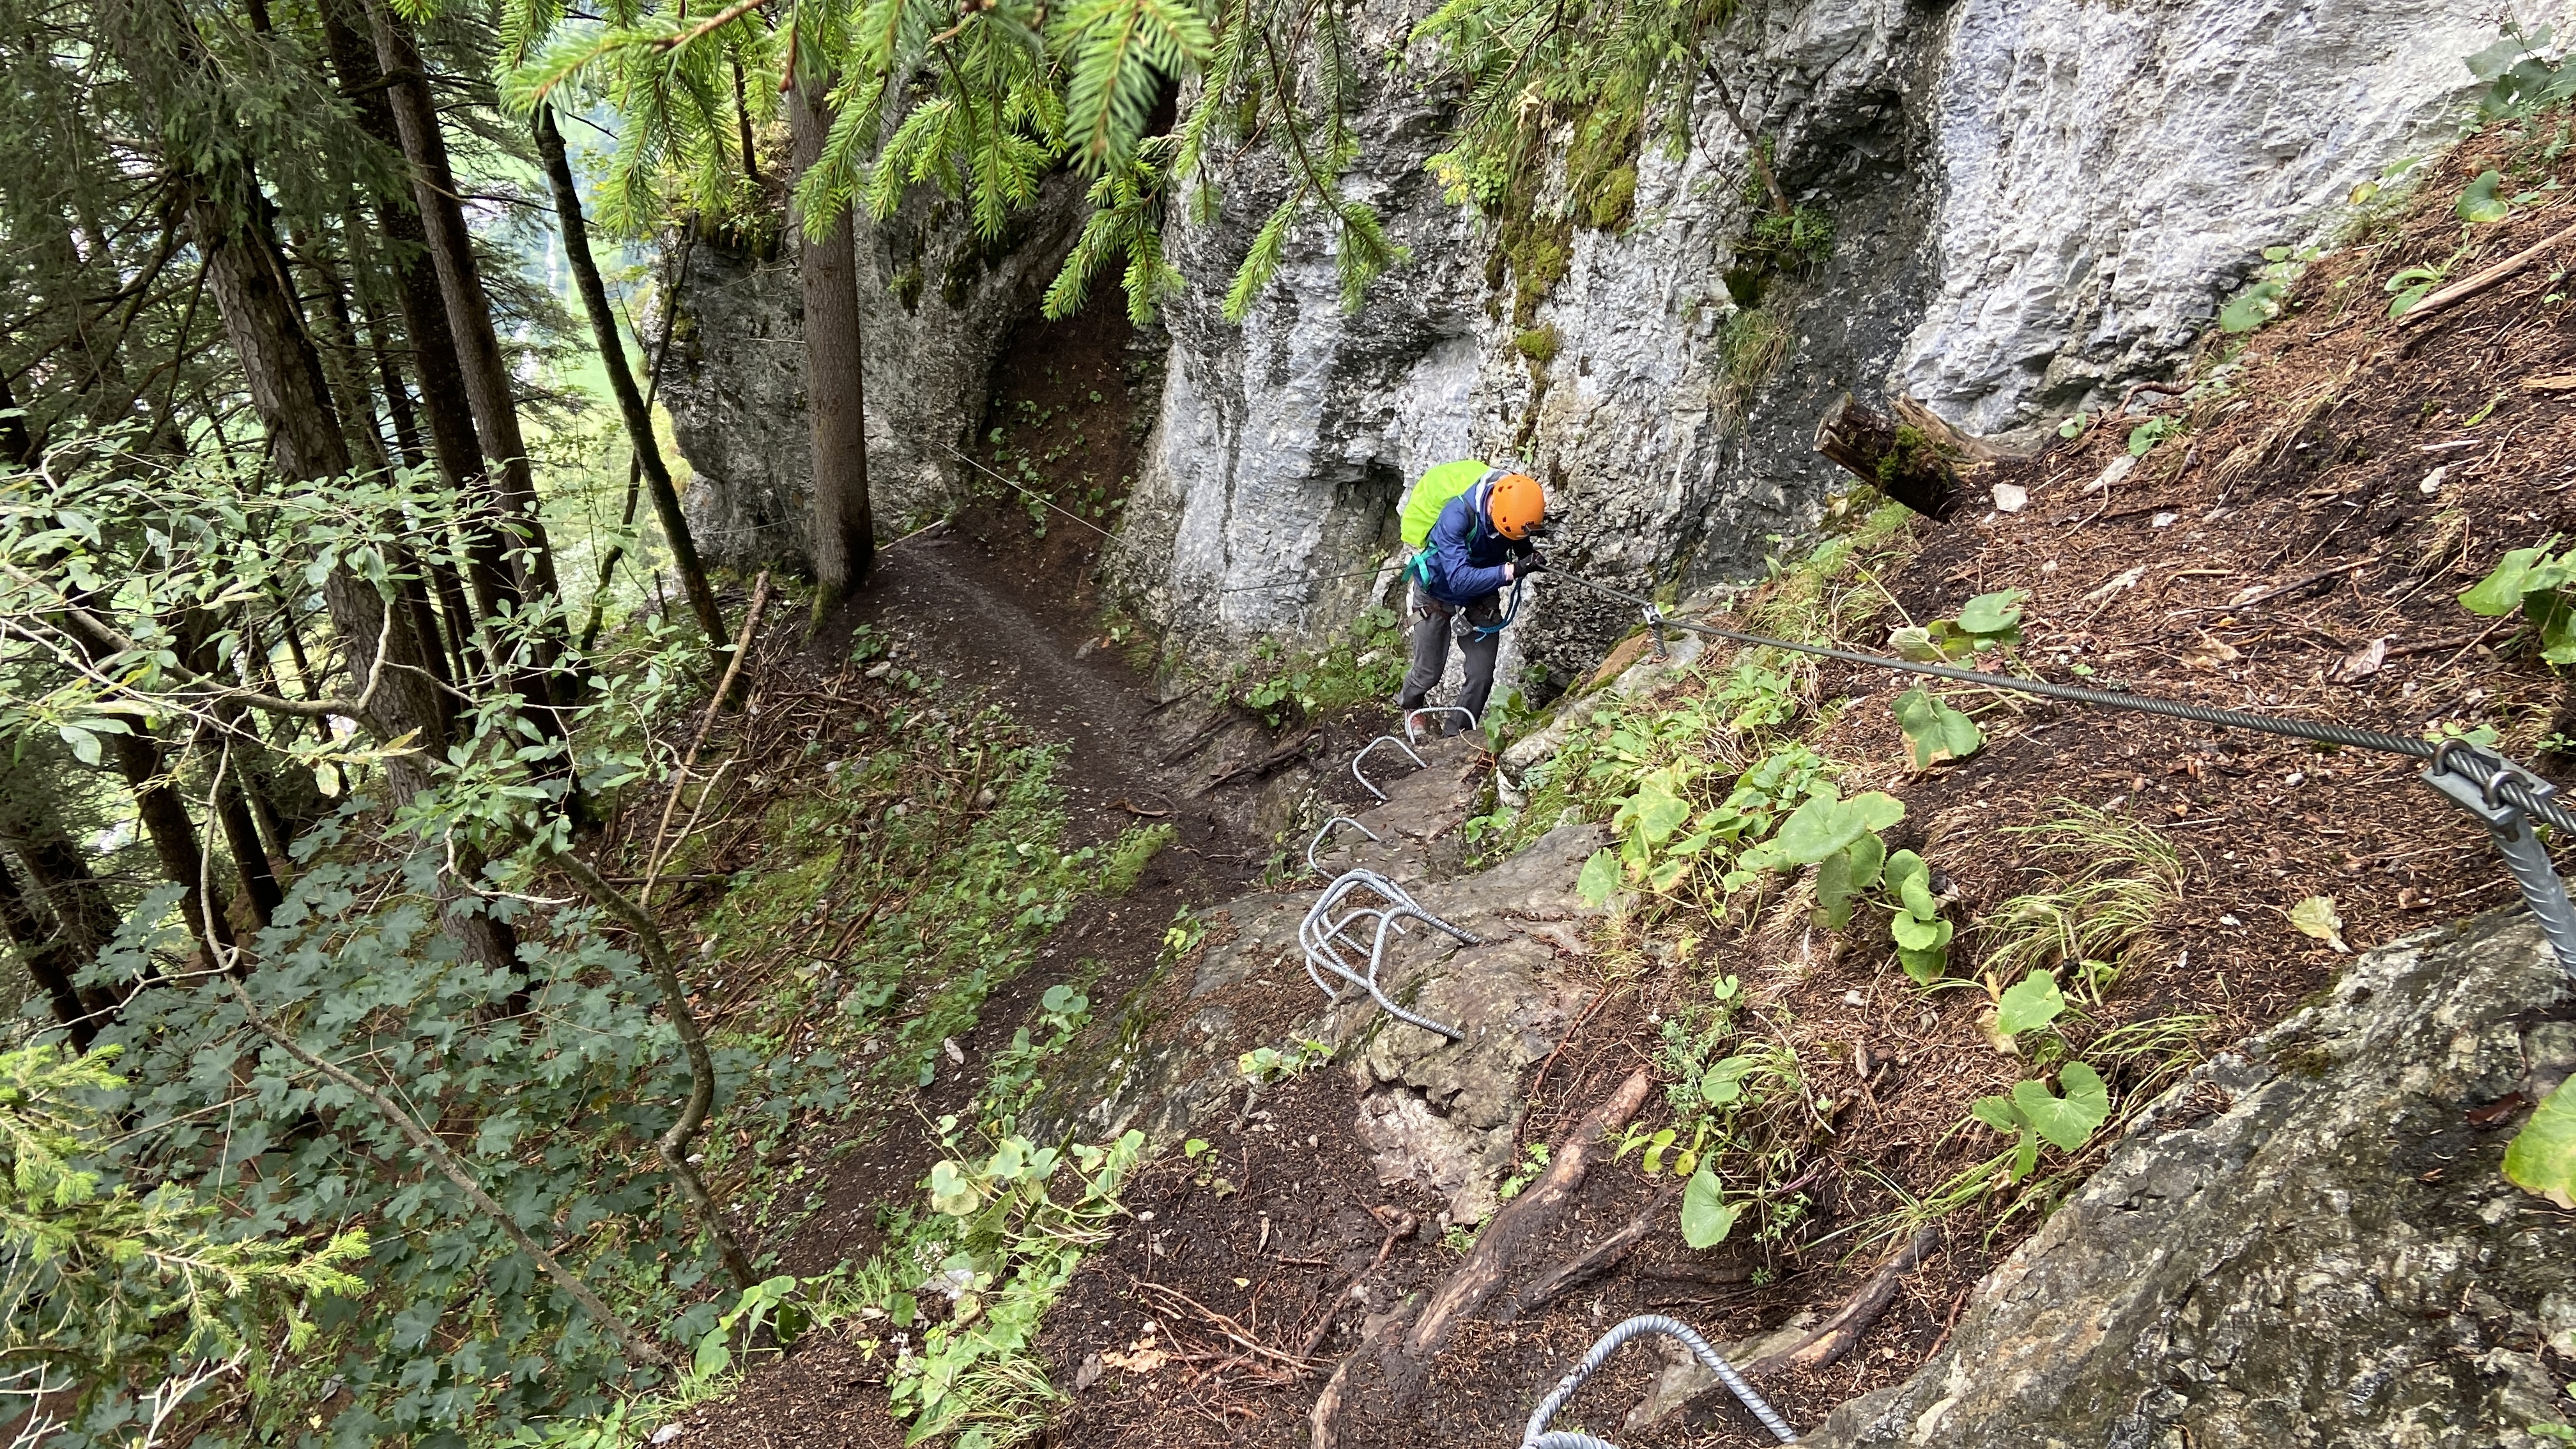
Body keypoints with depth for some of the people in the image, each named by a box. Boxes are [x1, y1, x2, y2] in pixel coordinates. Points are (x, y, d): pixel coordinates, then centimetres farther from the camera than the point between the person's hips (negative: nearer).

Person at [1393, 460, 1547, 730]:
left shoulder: (1514, 508, -22)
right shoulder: (1456, 514, -38)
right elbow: (1460, 580, -43)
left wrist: (1528, 558, -22)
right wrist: (1511, 571, -52)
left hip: (1481, 598, 4)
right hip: (1439, 594, -4)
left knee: (1482, 676, 0)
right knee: (1429, 674, 10)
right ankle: (1408, 704, 45)